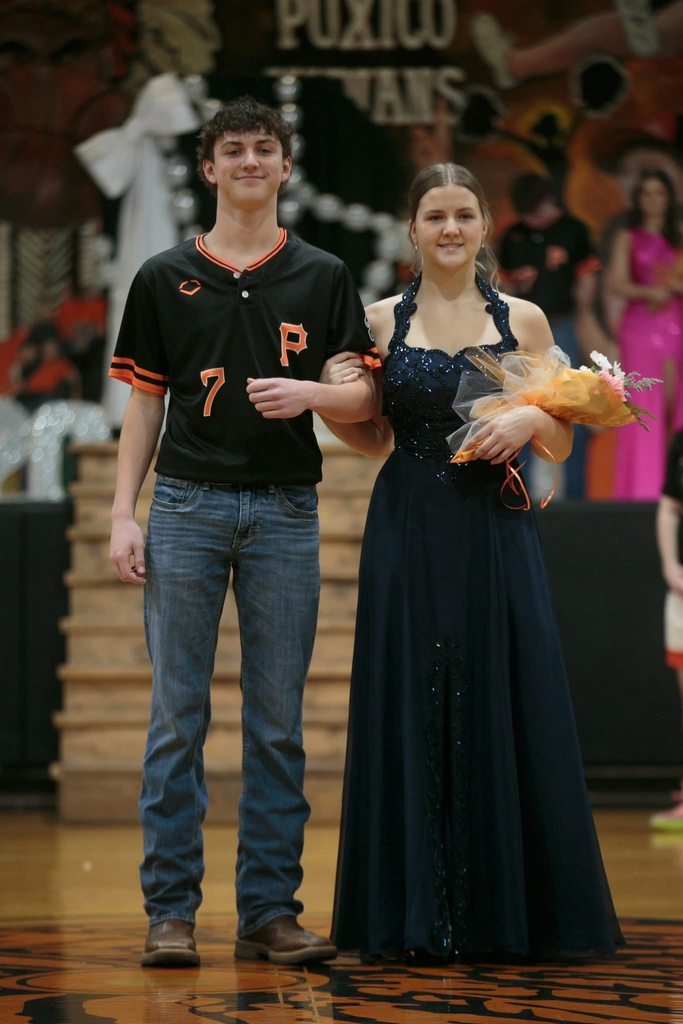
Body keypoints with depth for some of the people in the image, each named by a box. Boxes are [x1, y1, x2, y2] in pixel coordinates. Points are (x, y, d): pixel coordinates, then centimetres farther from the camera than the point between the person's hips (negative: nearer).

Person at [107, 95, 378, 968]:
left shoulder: (323, 277, 10)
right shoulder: (165, 277, 9)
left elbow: (366, 397, 7)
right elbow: (143, 401, 9)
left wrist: (309, 392, -14)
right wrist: (123, 514, 0)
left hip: (285, 510, 1)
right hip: (187, 504, -1)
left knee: (278, 723, 3)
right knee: (178, 716, -1)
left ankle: (270, 909, 9)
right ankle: (171, 911, 3)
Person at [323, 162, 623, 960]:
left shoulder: (524, 320, 7)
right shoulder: (382, 320, 7)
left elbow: (562, 445, 8)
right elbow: (373, 440, 10)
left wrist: (533, 417, -12)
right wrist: (338, 398, -8)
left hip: (495, 536, 0)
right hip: (408, 535, 0)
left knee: (502, 711, -1)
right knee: (411, 713, 1)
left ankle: (507, 910, 8)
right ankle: (415, 915, 7)